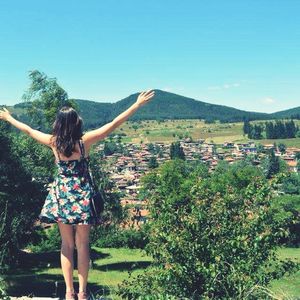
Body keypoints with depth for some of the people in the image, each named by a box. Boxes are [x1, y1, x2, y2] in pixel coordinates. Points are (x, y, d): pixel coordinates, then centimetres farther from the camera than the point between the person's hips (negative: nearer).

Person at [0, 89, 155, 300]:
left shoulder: (53, 142, -4)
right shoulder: (85, 140, -11)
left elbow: (28, 130, 11)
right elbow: (114, 124, -11)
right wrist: (138, 104, -8)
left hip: (61, 194, 3)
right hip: (81, 194, -3)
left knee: (67, 244, 11)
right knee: (82, 244, 4)